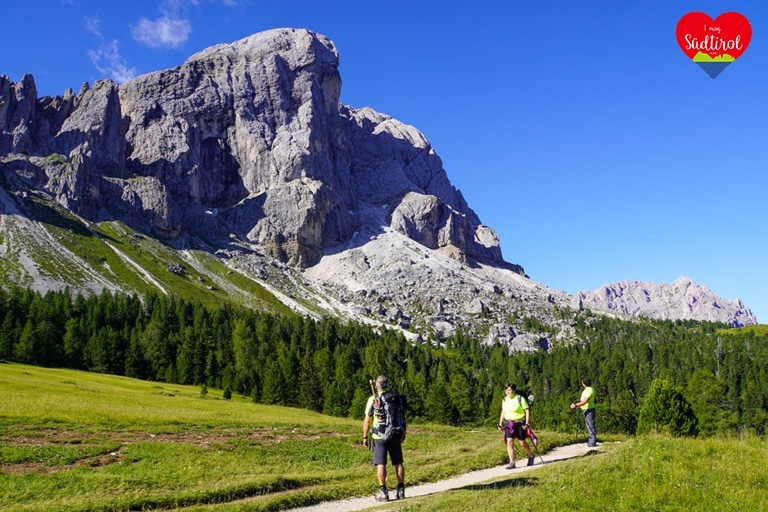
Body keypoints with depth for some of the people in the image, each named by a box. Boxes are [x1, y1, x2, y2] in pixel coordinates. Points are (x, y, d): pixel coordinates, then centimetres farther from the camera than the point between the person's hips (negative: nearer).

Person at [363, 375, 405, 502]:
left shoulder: (373, 399, -7)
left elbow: (367, 420, -7)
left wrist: (365, 437, 1)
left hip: (379, 436, -3)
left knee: (381, 464, 0)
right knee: (398, 463, 9)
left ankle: (383, 492, -2)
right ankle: (401, 490, 12)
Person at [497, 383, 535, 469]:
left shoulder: (520, 399, -10)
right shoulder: (505, 400, 7)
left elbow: (527, 411, -10)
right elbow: (503, 412, 18)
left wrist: (527, 423, -17)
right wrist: (500, 424, 13)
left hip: (520, 423, -4)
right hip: (509, 424, 4)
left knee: (522, 443, 4)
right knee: (509, 442, -9)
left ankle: (531, 456, 32)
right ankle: (512, 463, -7)